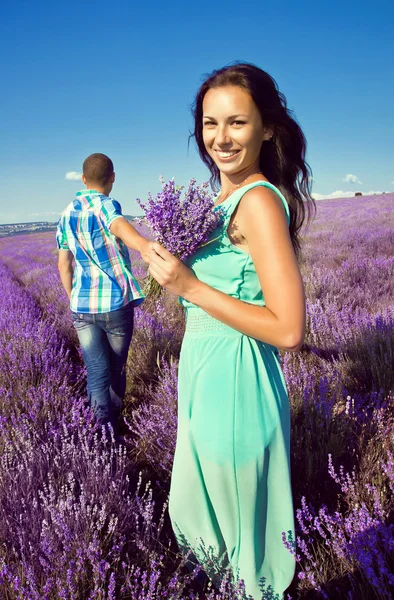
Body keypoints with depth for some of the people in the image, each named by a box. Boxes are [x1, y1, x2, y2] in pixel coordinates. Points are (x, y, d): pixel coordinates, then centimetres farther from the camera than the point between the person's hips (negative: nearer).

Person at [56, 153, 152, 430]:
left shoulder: (66, 214, 12)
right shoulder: (105, 204, -7)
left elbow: (64, 266, 15)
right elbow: (119, 226, -32)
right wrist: (144, 245, -52)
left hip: (81, 304, 4)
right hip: (115, 302, -4)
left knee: (96, 373, 5)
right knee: (116, 369, 15)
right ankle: (114, 421, 33)